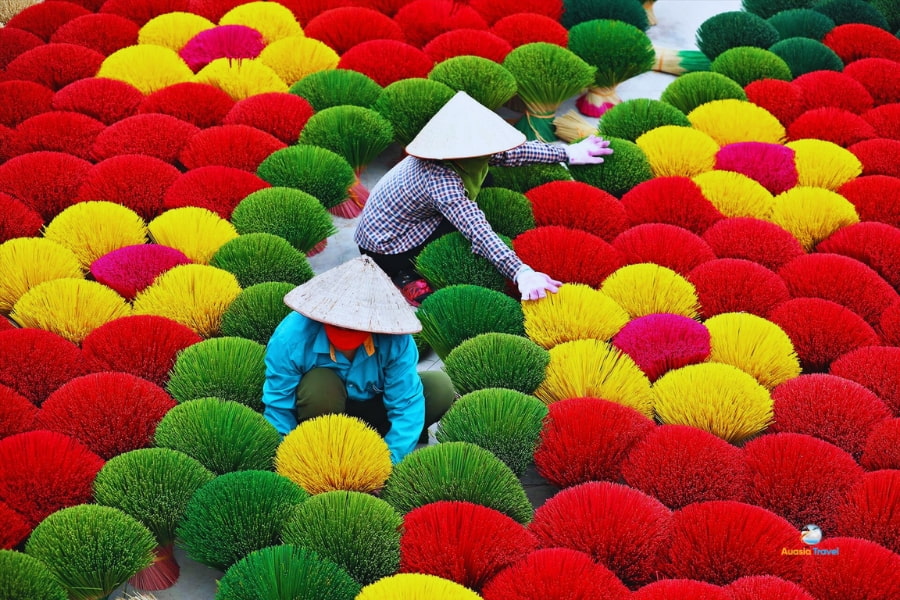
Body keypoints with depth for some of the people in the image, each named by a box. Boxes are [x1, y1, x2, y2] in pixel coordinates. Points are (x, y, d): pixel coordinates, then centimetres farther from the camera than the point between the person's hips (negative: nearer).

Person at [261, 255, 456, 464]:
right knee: (320, 383, -36)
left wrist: (389, 459, -36)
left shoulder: (395, 340, -28)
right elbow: (278, 410, -23)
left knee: (440, 386, -19)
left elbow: (406, 405, -26)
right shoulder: (291, 337, -30)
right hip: (321, 413, -2)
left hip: (372, 410, 2)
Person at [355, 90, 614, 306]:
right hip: (385, 253, -9)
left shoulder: (456, 151, -9)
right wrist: (521, 273, -51)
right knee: (465, 224, -15)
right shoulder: (440, 177, -34)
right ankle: (407, 278, -5)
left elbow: (509, 151, 3)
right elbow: (478, 231, -44)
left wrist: (568, 153, 6)